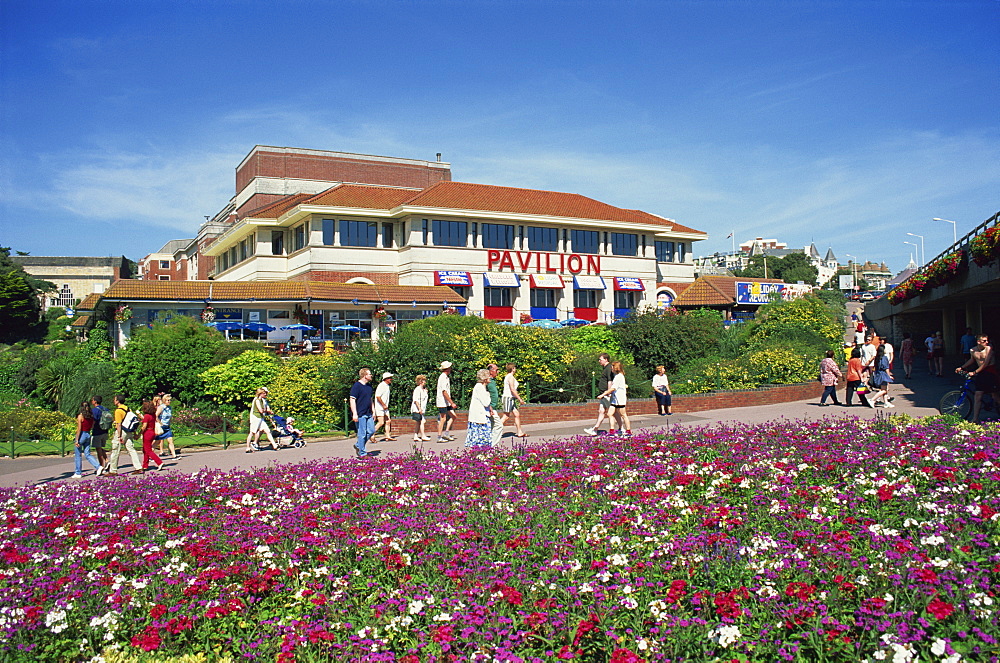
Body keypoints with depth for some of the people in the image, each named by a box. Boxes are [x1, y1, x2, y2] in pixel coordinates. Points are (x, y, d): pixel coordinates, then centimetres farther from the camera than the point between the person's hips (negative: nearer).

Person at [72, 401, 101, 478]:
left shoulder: (80, 416, -12)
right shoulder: (91, 416, 5)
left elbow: (79, 429, -15)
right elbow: (92, 427, 10)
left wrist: (77, 440, -14)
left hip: (81, 435, -6)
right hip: (88, 435, 6)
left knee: (78, 455, 5)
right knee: (88, 454, 11)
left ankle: (78, 473, 10)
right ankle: (98, 467, -5)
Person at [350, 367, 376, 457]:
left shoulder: (369, 386, 15)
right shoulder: (357, 386, -11)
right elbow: (352, 400, -14)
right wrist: (354, 414, -19)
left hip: (368, 414, 8)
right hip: (360, 414, -8)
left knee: (371, 431, 8)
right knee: (362, 434, -4)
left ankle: (358, 446, 25)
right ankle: (362, 453, 5)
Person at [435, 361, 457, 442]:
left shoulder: (446, 377, 16)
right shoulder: (443, 378, -16)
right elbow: (444, 392, -22)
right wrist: (452, 403, -22)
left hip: (446, 402, 10)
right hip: (442, 402, -10)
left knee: (453, 416, 6)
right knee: (443, 419, -5)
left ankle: (446, 433, 7)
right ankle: (439, 437, 0)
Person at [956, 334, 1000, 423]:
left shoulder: (989, 348, -14)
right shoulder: (973, 351, 0)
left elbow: (986, 363, -18)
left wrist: (974, 372, -21)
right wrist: (961, 368, 18)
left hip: (991, 373, -4)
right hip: (981, 373, 4)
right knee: (977, 396, 0)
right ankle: (975, 419, 2)